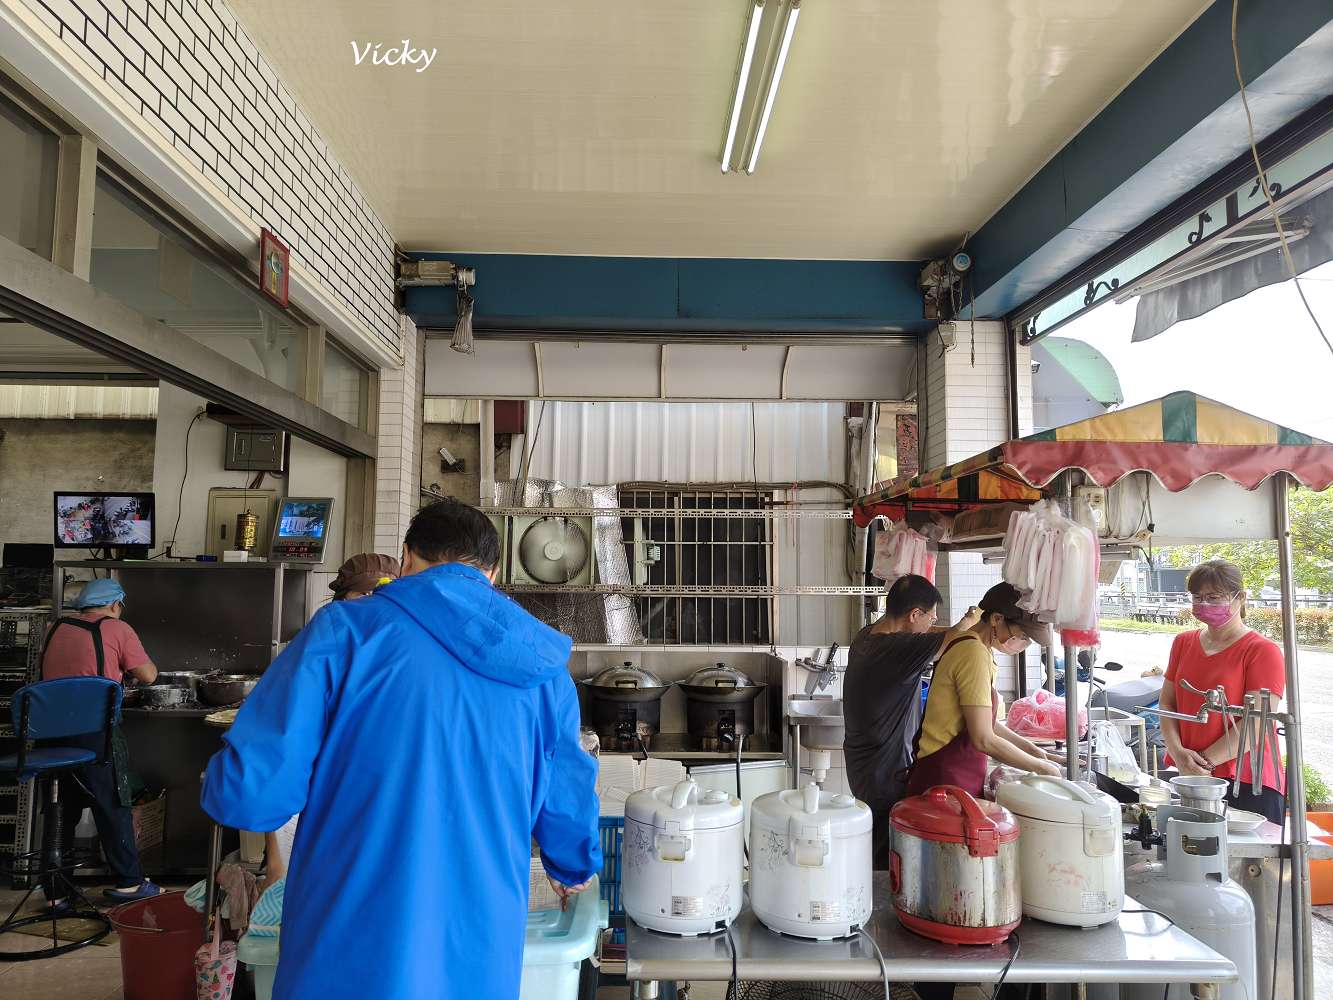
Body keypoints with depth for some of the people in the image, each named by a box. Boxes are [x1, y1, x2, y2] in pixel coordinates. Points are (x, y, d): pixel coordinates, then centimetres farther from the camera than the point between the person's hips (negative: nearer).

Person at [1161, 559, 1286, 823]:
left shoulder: (1263, 651, -5)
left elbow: (1255, 724, -13)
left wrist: (1204, 761, -16)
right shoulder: (1183, 643, 13)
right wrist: (1178, 752, -8)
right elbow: (1167, 703, 8)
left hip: (1248, 784, -4)